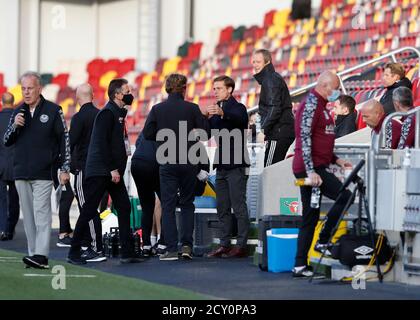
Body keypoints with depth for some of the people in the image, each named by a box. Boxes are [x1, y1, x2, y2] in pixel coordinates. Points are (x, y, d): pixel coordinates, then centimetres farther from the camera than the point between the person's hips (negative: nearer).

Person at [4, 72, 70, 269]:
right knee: (28, 216, 6)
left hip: (43, 174, -5)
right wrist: (14, 126, -7)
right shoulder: (18, 112, 12)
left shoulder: (53, 111, -1)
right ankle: (33, 253, 10)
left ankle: (41, 255, -19)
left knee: (42, 214, -13)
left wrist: (65, 169, -4)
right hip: (21, 174, 5)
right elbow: (6, 141, 13)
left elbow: (64, 140, 0)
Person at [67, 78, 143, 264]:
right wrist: (112, 169, -20)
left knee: (124, 208, 4)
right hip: (100, 171, -9)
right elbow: (101, 143, -19)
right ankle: (74, 252, 4)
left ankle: (127, 252, 5)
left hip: (113, 171, 9)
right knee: (89, 211, -4)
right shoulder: (107, 113, -12)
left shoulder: (118, 113, 16)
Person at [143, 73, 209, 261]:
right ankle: (186, 245, 4)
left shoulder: (157, 109, -4)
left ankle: (171, 249, -2)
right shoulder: (192, 109, -5)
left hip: (167, 163, -1)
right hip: (188, 163, 1)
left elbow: (147, 134, -4)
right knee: (187, 204, 13)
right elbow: (205, 132, -5)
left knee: (168, 205, 3)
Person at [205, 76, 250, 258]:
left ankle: (242, 246, -7)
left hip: (236, 165, -8)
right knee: (222, 208, 8)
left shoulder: (238, 107, -5)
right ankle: (224, 245, 12)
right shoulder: (216, 109, 17)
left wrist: (223, 113, -48)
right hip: (222, 165, 8)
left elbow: (240, 118, -30)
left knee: (239, 207, -8)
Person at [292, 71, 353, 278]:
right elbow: (304, 138, -20)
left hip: (316, 168, 10)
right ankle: (323, 241, -5)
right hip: (311, 168, -10)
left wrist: (336, 160, 19)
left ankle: (300, 266, 9)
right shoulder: (311, 104, -11)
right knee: (345, 197, -14)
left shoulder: (320, 105, 21)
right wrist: (310, 171, -25)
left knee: (310, 217, 8)